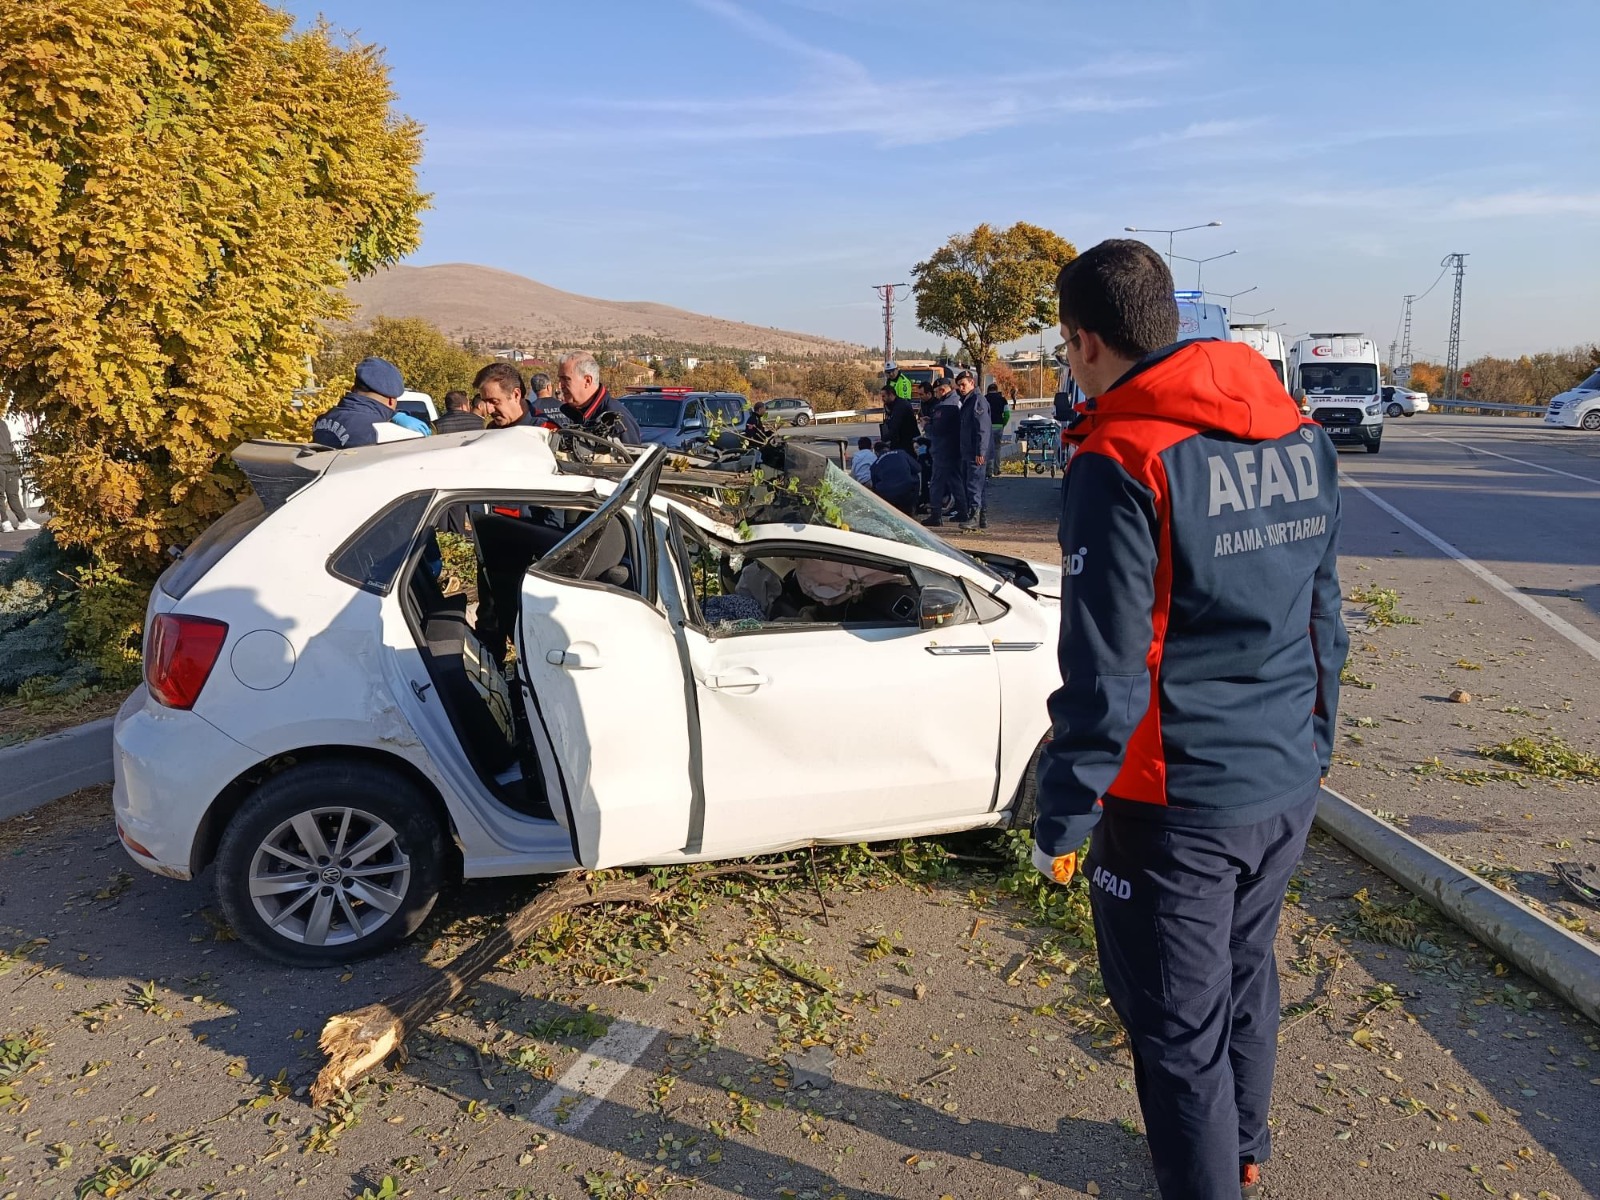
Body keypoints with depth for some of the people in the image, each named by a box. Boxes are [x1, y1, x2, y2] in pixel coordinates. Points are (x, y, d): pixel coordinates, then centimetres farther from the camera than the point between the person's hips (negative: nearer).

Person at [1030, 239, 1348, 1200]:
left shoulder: (1123, 464, -20)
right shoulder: (1302, 439, 4)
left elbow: (1104, 670, -21)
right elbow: (1325, 617, 12)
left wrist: (1062, 817, -12)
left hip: (1175, 804, -8)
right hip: (1288, 786, 8)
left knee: (1179, 1024, 10)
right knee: (1246, 976, 27)